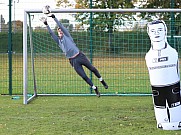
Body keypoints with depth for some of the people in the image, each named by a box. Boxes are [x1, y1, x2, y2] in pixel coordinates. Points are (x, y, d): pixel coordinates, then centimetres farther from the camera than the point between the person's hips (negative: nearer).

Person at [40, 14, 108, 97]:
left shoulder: (67, 36, 6)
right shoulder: (58, 40, 10)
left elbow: (60, 25, 0)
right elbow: (51, 33, 2)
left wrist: (54, 17, -2)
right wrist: (46, 24, -5)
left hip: (80, 56, -1)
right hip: (73, 61, 1)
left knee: (93, 69, 6)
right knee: (84, 76, -1)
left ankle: (102, 81, 28)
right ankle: (95, 89, 12)